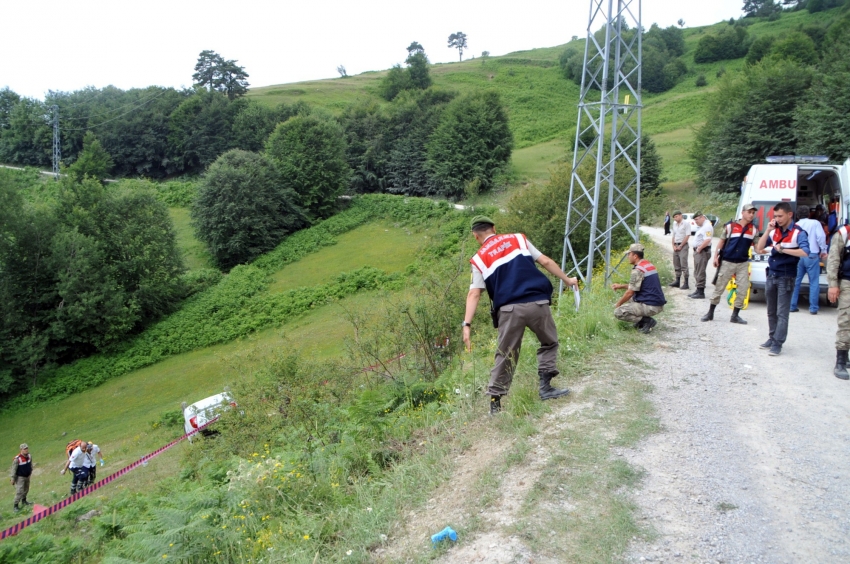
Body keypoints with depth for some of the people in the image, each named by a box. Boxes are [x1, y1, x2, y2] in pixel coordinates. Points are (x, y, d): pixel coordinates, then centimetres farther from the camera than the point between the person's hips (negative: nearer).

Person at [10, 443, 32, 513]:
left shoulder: (29, 456, -7)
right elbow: (13, 469, -18)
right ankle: (16, 506, 2)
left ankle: (24, 501, 42)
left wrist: (30, 471, 20)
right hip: (20, 477, -7)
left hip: (27, 476, 7)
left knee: (26, 489, 21)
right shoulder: (17, 459, -26)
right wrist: (13, 479, -14)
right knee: (19, 491, -9)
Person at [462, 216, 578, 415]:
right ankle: (545, 387, 14)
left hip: (509, 310, 0)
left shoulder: (479, 259, 9)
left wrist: (467, 324, -3)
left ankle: (495, 401, 10)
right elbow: (545, 261, 11)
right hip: (537, 303, 0)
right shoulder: (518, 239, 13)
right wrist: (567, 279, 23)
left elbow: (474, 294, 0)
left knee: (505, 355, 10)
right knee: (549, 343, 22)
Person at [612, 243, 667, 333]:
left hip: (650, 306, -10)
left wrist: (618, 304, 2)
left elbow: (630, 292, -13)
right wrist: (620, 286, 19)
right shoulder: (649, 265, 13)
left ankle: (647, 320, -10)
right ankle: (642, 321, 15)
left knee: (618, 312, -12)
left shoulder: (638, 270, -17)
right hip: (658, 303, 10)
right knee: (628, 299, 29)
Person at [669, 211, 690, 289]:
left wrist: (680, 246, -12)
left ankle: (686, 284, -10)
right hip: (676, 246, 7)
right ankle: (677, 282, 20)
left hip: (683, 246, -7)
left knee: (684, 265, -10)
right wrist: (674, 246, 3)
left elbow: (687, 236, -12)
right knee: (676, 265, 12)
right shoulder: (674, 224, 14)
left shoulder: (686, 224, -7)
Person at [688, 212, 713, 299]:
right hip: (698, 251, 11)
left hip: (702, 252, -11)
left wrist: (699, 249, -19)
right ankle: (698, 291, 23)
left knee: (700, 273, -9)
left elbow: (707, 240, -26)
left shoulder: (707, 226, -14)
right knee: (697, 273, 16)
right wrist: (696, 249, 11)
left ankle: (701, 292, -7)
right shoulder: (701, 227, 18)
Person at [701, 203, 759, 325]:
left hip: (743, 264, 3)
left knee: (743, 289, 0)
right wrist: (716, 256, -5)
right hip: (727, 262, -3)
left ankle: (735, 316, 12)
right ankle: (710, 313, 13)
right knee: (719, 288, 2)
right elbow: (721, 242, 2)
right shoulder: (730, 226, -3)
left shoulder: (754, 230, 5)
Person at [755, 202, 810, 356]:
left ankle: (777, 344, -1)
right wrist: (767, 230, -6)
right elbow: (759, 248, 3)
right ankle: (772, 338, 24)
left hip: (786, 278, -6)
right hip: (771, 275, 6)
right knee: (771, 312, 14)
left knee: (782, 313, -3)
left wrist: (783, 250, -23)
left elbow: (805, 252, -25)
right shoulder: (774, 231, 7)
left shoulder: (798, 232, -10)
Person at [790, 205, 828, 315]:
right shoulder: (815, 223, 1)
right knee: (814, 283, 3)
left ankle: (792, 306, 13)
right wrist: (823, 251, 2)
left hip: (798, 256, 3)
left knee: (796, 282, 10)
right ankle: (813, 308, 1)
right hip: (812, 256, -3)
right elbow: (821, 237, -8)